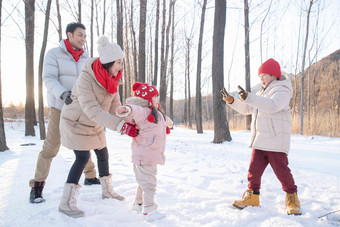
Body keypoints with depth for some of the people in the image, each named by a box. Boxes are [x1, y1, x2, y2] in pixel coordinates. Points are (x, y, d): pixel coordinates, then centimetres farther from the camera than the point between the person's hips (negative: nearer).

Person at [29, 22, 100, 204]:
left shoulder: (85, 58, 12)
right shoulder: (54, 54, -2)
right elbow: (49, 78, -11)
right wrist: (63, 94, -29)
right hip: (60, 107, -5)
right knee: (51, 146, -9)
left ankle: (90, 176, 28)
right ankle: (37, 186, 1)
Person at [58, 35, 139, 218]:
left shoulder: (111, 78, -9)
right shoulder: (85, 78, -32)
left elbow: (114, 104, -8)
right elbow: (92, 110, -40)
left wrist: (126, 123, -27)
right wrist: (121, 126, -48)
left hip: (95, 125, 7)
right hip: (76, 122, -7)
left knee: (103, 155, 13)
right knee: (82, 158, -13)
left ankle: (107, 190, 34)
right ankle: (66, 202, -2)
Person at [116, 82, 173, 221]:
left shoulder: (157, 114, 17)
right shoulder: (143, 111, -17)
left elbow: (163, 120, 41)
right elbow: (134, 111, -41)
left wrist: (168, 121, 63)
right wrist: (126, 109, -64)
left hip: (152, 155, 10)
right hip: (143, 156, -10)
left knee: (145, 181, 22)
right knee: (148, 183, -4)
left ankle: (139, 203, 39)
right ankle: (149, 210, 6)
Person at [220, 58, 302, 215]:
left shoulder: (282, 90, -7)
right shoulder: (261, 92, 22)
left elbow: (272, 105, -28)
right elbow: (246, 109, 26)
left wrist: (249, 97, -36)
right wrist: (232, 101, 10)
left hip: (276, 141, -7)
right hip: (259, 141, 8)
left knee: (281, 170, -2)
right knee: (254, 169, 5)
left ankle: (292, 197, 17)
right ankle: (252, 196, 17)